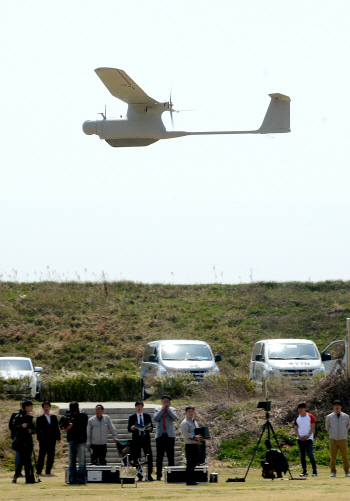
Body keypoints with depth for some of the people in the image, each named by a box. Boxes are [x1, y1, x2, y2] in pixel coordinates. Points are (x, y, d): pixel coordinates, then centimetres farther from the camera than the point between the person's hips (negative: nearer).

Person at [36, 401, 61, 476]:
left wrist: (58, 438, 6)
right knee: (41, 456, -2)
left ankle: (48, 471, 11)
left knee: (51, 456, 4)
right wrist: (39, 438, -13)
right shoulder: (40, 418, 2)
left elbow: (56, 428, 13)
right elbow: (38, 430, -3)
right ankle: (39, 472, 3)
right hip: (43, 441, -4)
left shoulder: (54, 417, 13)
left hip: (52, 440, 4)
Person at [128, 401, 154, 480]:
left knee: (149, 457, -6)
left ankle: (149, 475, 0)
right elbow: (129, 429, 4)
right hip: (136, 439, -1)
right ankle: (139, 476, 5)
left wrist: (150, 428, -13)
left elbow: (151, 427, 10)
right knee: (137, 458, -1)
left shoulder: (147, 416, 11)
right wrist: (132, 428, -19)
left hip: (146, 439, 1)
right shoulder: (132, 417, 7)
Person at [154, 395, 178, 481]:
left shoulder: (172, 410, 10)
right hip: (160, 435, 1)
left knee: (171, 456, -2)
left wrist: (168, 408, -7)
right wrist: (162, 409, -7)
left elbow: (175, 418, -9)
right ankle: (158, 475, 3)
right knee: (159, 456, 0)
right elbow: (155, 419, -6)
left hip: (170, 435, -1)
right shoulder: (157, 409, 12)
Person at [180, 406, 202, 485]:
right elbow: (185, 433, -18)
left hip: (196, 444, 9)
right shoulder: (185, 423, -8)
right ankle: (189, 481, -6)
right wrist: (195, 437, -25)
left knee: (194, 463, 12)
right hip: (189, 445, -9)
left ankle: (192, 480, 20)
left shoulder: (195, 422, 20)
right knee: (190, 463, -8)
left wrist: (200, 437, 5)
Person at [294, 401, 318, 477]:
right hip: (300, 439, 4)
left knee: (310, 454, -12)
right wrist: (299, 436, -4)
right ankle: (304, 471, 7)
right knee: (302, 455, 3)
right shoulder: (297, 418, 11)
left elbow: (313, 427, -2)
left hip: (308, 438, -4)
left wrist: (307, 436, -12)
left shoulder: (310, 417, 0)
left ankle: (315, 470, -9)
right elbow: (295, 428, 12)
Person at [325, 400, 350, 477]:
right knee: (333, 456, -1)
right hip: (333, 439, 0)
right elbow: (327, 427, 18)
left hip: (343, 439, 0)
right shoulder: (329, 417, 5)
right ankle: (333, 472, 6)